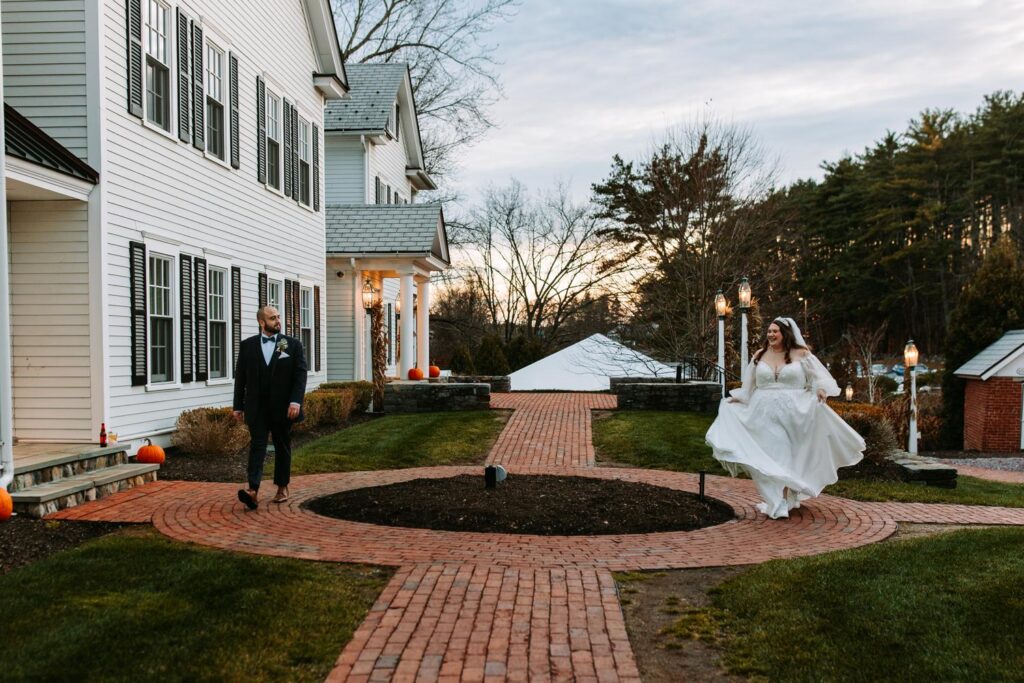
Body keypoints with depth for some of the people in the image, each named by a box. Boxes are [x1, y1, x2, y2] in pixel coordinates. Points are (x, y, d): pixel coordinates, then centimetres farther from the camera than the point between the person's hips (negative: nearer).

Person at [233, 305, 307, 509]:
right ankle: (253, 490, -19)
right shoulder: (247, 345, 6)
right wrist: (238, 406, 5)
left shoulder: (293, 344, 2)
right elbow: (240, 377, 8)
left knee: (282, 447, 10)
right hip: (257, 407, 0)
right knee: (257, 446, -9)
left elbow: (300, 375, -4)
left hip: (282, 407, 0)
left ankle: (282, 487, 21)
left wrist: (296, 401, -16)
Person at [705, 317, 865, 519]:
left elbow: (819, 377, -2)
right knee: (768, 458, 0)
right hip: (765, 415, 2)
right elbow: (749, 385, 18)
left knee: (787, 455, 1)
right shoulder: (760, 355, 8)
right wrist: (737, 398, 12)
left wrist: (821, 390, -20)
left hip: (792, 414, -2)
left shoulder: (801, 354, 0)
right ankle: (775, 502, 9)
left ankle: (784, 500, 6)